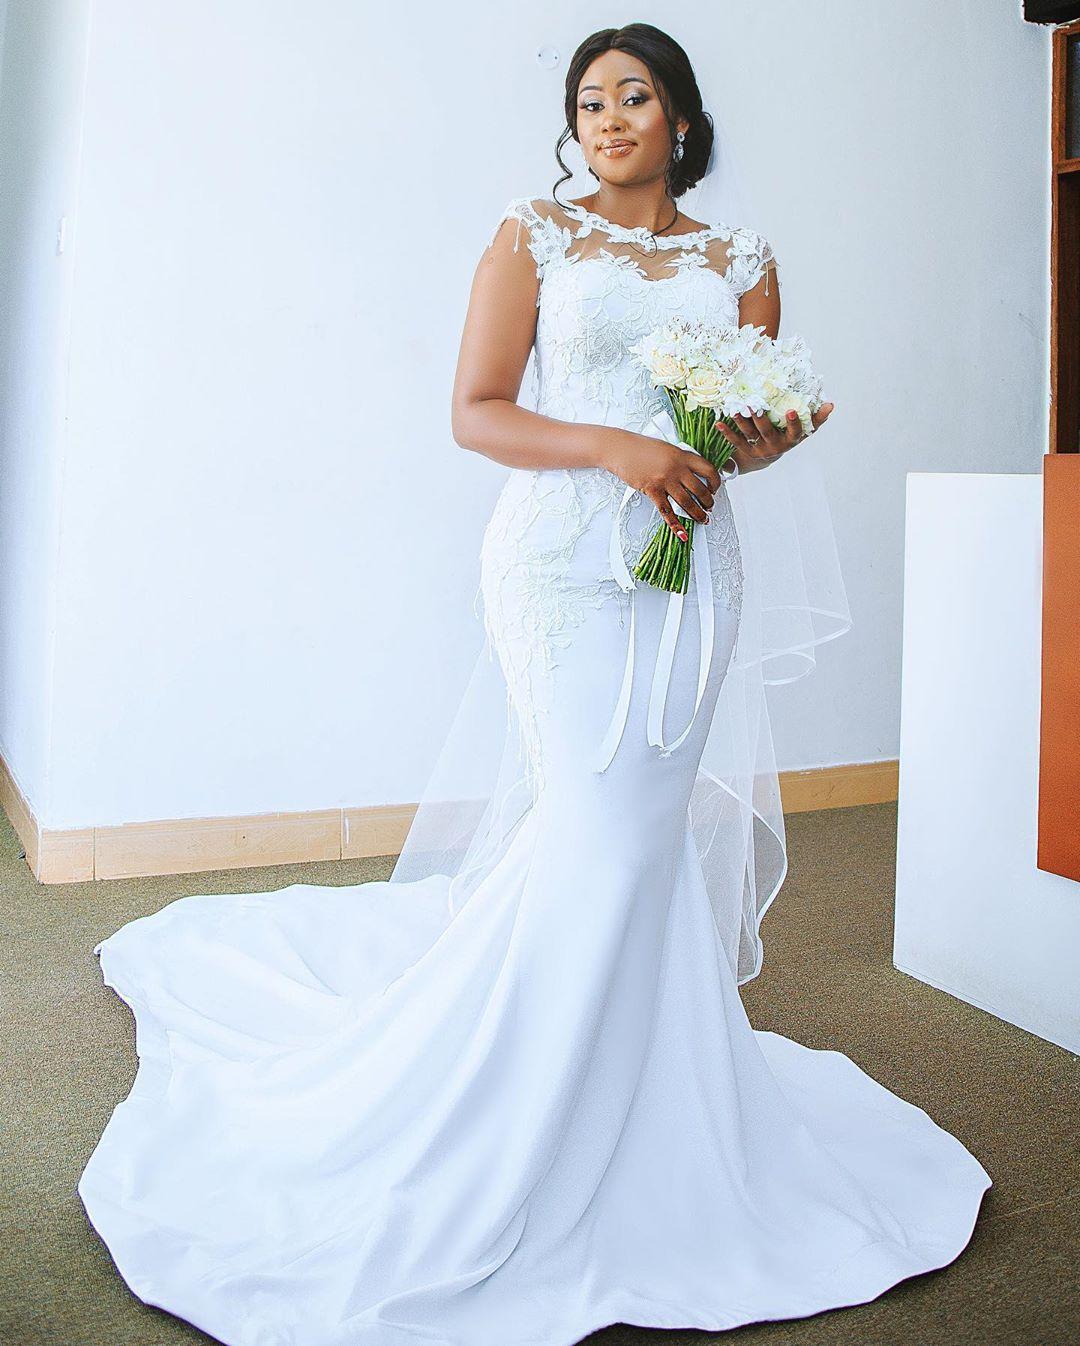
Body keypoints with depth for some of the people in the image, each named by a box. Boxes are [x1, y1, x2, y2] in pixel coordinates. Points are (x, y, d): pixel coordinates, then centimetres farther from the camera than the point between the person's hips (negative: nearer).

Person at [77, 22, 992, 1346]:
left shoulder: (740, 257, 14)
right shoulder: (534, 234, 3)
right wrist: (619, 448, -16)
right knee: (607, 827, -9)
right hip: (568, 554, -4)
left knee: (637, 826, 6)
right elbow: (475, 413, -4)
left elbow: (758, 427, 16)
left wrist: (759, 443, -9)